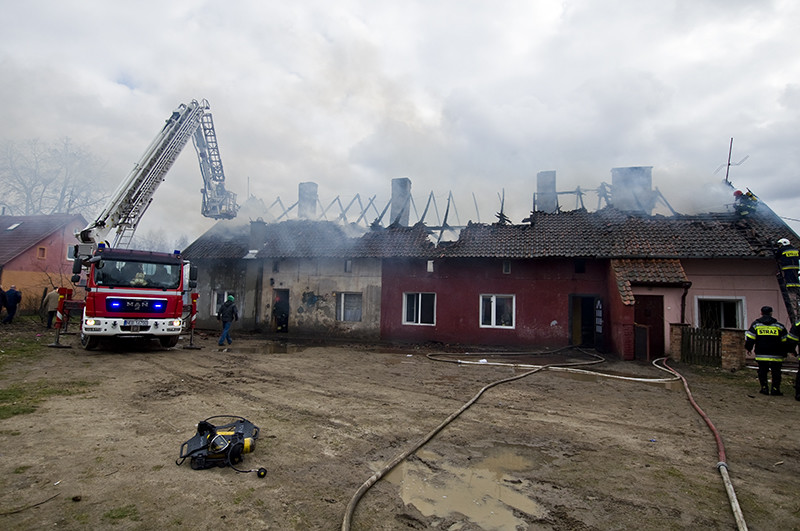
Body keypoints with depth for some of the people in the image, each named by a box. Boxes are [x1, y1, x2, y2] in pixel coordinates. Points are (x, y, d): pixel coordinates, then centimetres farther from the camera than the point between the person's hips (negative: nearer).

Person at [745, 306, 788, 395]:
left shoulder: (755, 324, 3)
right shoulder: (779, 326, 5)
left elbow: (749, 338, 0)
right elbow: (784, 341, 8)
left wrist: (748, 348, 12)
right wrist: (784, 353, 16)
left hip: (761, 354, 0)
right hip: (776, 355, 0)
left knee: (762, 372, 10)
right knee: (776, 372, 7)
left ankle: (764, 388, 9)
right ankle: (775, 389, 4)